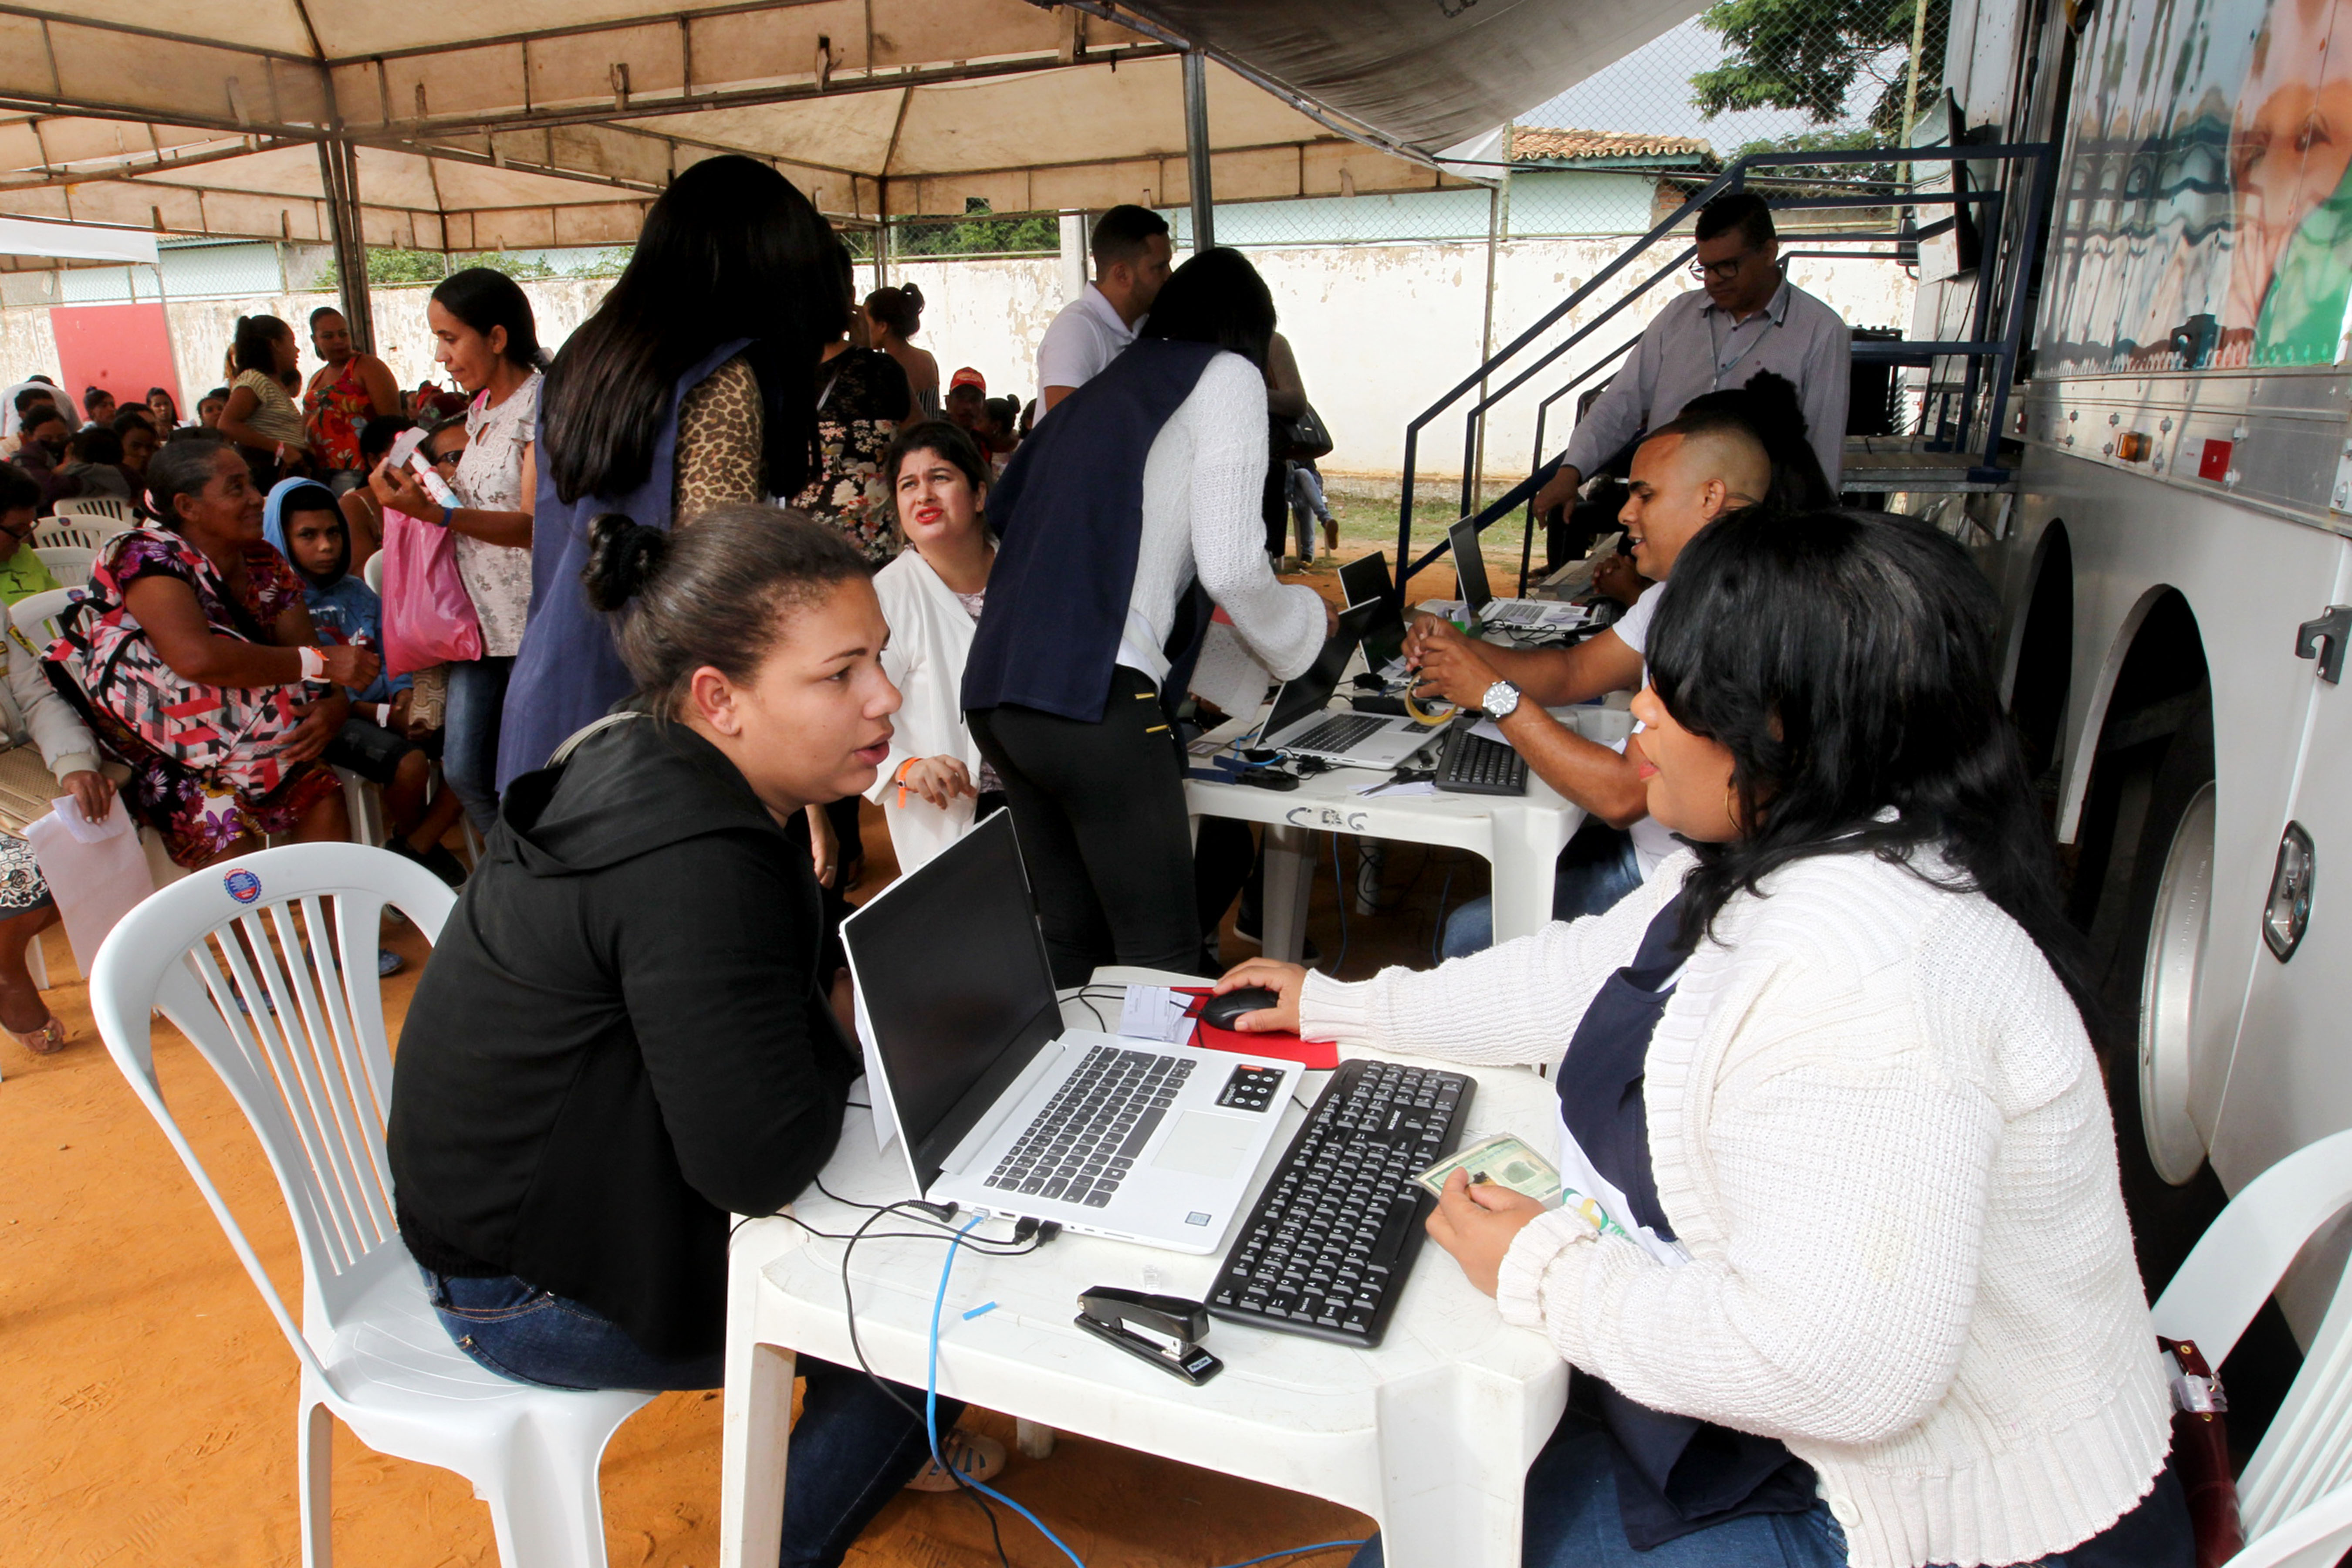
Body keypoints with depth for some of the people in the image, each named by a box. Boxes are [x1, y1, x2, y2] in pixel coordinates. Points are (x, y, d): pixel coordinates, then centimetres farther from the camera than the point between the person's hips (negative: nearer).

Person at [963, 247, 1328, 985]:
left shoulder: (1101, 389, 26)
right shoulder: (1227, 375, 6)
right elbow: (1230, 566, -6)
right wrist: (1303, 621, 15)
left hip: (996, 691, 8)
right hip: (1094, 697, -8)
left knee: (1071, 943, 16)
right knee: (1161, 954, 1)